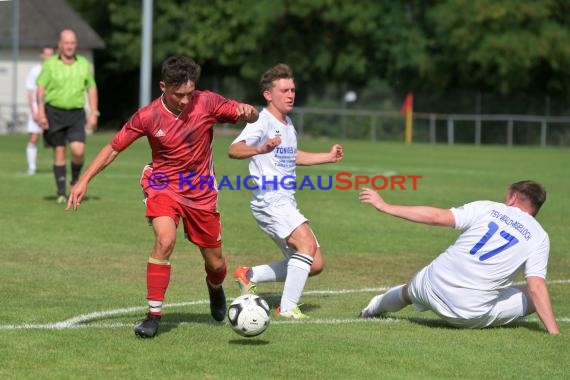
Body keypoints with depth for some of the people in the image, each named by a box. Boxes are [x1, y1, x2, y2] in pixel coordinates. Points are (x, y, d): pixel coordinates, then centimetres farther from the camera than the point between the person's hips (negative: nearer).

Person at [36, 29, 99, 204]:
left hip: (76, 113, 1)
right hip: (54, 112, -1)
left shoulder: (84, 64, 7)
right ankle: (61, 193, 10)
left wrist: (93, 113, 6)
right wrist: (41, 113, -12)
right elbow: (41, 89, -2)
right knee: (59, 152, 2)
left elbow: (91, 88, 13)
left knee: (78, 150, -15)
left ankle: (76, 180, 13)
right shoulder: (50, 64, -1)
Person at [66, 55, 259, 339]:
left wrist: (247, 112, -30)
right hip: (163, 186, -2)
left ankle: (215, 286, 48)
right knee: (165, 240, -30)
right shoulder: (147, 117, -14)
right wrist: (84, 181, -10)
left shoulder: (207, 102, -13)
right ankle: (154, 315, -21)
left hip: (201, 192, 2)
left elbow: (252, 117, -5)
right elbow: (113, 147, -5)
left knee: (215, 263, 8)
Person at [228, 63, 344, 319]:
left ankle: (249, 276, 17)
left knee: (315, 265, 6)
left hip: (286, 203, 9)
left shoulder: (287, 124, 18)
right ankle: (288, 308, -24)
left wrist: (328, 157, 37)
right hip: (268, 201, -9)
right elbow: (233, 150, -28)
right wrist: (260, 149, -47)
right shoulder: (262, 122, -11)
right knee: (307, 243, -28)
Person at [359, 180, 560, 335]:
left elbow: (438, 216, -4)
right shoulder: (539, 237, 0)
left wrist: (385, 206, -1)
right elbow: (536, 287, -10)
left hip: (433, 287, 3)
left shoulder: (487, 208, 3)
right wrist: (554, 332, -12)